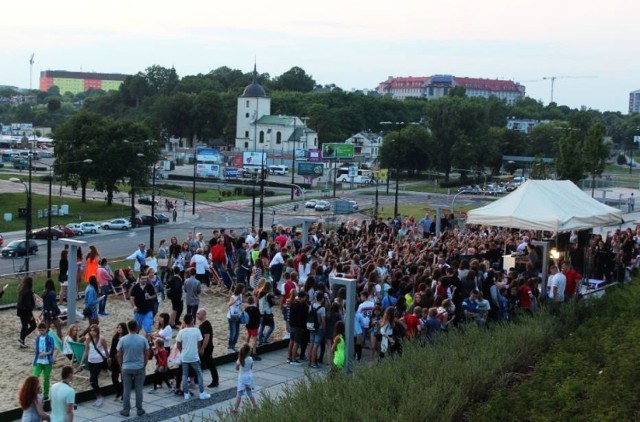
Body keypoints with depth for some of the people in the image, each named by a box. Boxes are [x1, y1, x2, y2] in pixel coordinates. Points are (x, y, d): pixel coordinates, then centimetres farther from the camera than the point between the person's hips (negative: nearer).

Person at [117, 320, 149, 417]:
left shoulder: (122, 340, -9)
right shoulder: (143, 339, -8)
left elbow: (119, 355, -2)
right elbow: (147, 354, 0)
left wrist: (121, 366, 13)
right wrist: (144, 365, 13)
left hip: (126, 368, 0)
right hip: (139, 368, 0)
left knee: (126, 390, 8)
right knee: (139, 389, 9)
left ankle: (126, 410, 12)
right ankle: (139, 409, 15)